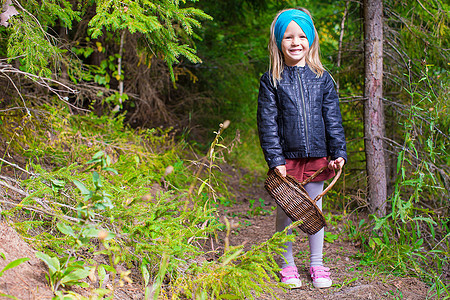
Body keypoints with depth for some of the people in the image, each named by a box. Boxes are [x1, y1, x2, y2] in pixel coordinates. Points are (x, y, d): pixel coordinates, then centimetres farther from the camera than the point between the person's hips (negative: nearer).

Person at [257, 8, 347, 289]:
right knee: (285, 211, 6)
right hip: (286, 156, -2)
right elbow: (268, 123, -5)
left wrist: (339, 152, -1)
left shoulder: (322, 78, 3)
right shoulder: (272, 81, -3)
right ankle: (288, 264, 22)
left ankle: (317, 264, 25)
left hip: (317, 155, 2)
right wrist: (275, 159, -11)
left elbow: (333, 118, 6)